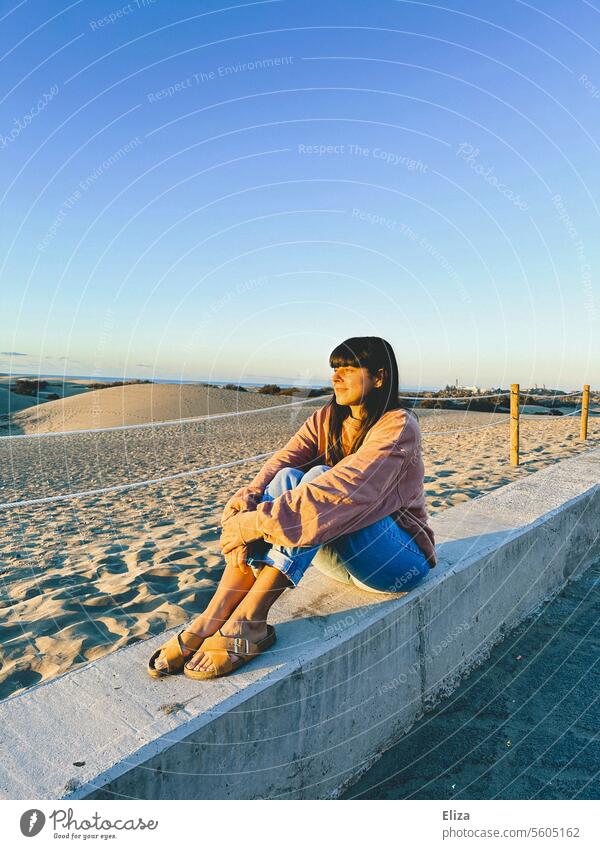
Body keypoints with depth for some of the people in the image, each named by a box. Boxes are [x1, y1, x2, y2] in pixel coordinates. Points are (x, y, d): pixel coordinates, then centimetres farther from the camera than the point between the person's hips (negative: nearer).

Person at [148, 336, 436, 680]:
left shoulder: (399, 426, -18)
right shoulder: (326, 420, 3)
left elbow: (341, 491, -32)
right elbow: (276, 465, -12)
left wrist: (254, 523, -34)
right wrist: (239, 513, -31)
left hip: (400, 559, -6)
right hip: (341, 554, 6)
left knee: (317, 479, -29)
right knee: (286, 479, -21)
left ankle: (248, 623, -30)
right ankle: (210, 622, -27)